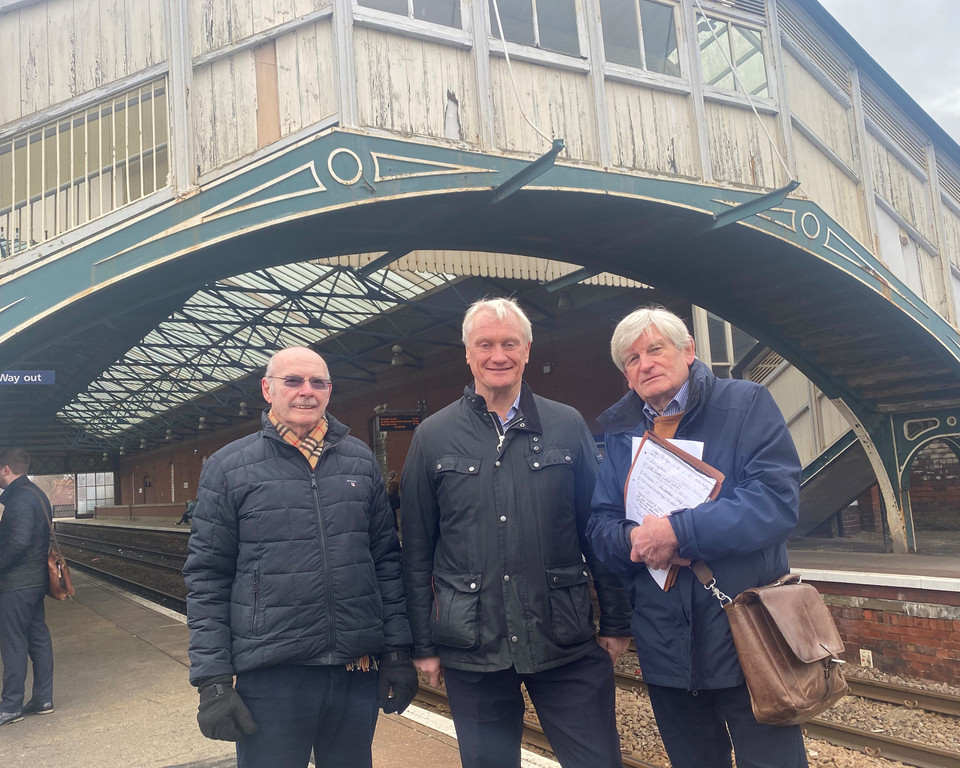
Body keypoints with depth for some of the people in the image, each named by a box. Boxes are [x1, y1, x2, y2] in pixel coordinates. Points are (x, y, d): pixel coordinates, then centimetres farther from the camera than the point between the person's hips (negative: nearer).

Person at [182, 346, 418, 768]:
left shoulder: (361, 460, 6)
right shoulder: (228, 467, -2)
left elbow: (386, 559, 8)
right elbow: (207, 579, -2)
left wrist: (398, 650, 5)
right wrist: (211, 680, -6)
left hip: (358, 670, 3)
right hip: (271, 674, -2)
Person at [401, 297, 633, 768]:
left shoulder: (568, 426, 3)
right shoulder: (432, 437, 2)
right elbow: (416, 551, 3)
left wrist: (617, 622, 5)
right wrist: (423, 644, 3)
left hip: (567, 643, 0)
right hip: (471, 650, 0)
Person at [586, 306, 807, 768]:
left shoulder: (745, 404, -5)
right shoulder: (621, 433, 9)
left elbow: (776, 500, -17)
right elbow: (600, 523, 8)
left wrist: (678, 531, -21)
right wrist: (632, 539, -15)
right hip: (664, 644, 4)